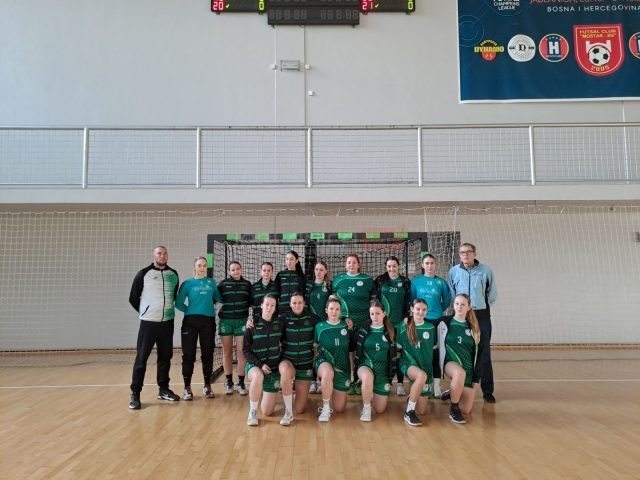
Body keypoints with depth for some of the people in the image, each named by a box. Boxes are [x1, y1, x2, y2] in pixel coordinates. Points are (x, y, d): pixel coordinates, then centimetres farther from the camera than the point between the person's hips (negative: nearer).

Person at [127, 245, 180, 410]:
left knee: (165, 356, 11)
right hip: (148, 322, -4)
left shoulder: (173, 275, 6)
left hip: (167, 322, 4)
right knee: (141, 358, -4)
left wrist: (168, 309, 13)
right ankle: (135, 394, 3)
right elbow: (133, 298, 1)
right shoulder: (143, 274, -5)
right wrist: (145, 311, 7)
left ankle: (163, 389, 23)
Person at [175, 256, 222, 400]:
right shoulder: (187, 283, 2)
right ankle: (187, 388, 9)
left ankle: (207, 386, 18)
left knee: (207, 354, 6)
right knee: (188, 355, -1)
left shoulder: (211, 282, 9)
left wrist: (210, 304, 3)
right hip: (190, 321, -2)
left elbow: (219, 298, 19)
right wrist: (190, 310, -3)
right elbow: (179, 303, 0)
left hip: (208, 321, 2)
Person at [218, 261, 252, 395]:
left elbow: (251, 302, 10)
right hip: (225, 321, 0)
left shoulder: (247, 284, 7)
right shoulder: (223, 283, 4)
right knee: (227, 352, 5)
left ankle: (241, 383, 9)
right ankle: (229, 382, 15)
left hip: (242, 321, 0)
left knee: (241, 352, 1)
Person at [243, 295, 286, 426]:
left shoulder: (279, 324, -3)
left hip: (274, 368, 1)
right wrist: (260, 364, -16)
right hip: (255, 365, -1)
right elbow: (246, 350, -6)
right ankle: (252, 412, -19)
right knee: (258, 377, -41)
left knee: (267, 412, -2)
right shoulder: (252, 325, -8)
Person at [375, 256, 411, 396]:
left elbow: (408, 302, 7)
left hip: (400, 322, 0)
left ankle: (400, 384, 6)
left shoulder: (405, 282, 7)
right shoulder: (380, 280, 5)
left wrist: (406, 317, -2)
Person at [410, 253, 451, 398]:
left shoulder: (441, 282, 3)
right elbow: (411, 299, 7)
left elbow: (447, 300, 12)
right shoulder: (416, 281, 2)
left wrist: (439, 310, 5)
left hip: (436, 320, 0)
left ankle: (436, 385, 7)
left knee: (435, 352, 1)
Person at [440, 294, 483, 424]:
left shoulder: (473, 328, 3)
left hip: (468, 368, 3)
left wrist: (476, 378, 4)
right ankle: (453, 410, -19)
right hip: (451, 363, -3)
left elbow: (478, 354, 6)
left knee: (466, 410, -1)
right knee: (460, 372, -41)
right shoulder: (445, 323, -4)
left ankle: (452, 393, 33)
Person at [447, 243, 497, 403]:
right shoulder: (453, 271, 0)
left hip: (482, 316, -1)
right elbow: (450, 294, 8)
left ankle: (487, 391, 11)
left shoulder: (485, 270, -1)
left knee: (484, 354, 3)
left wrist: (483, 306, 6)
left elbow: (492, 293, 7)